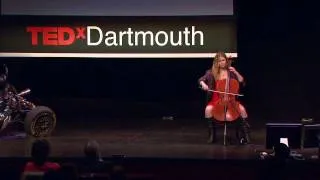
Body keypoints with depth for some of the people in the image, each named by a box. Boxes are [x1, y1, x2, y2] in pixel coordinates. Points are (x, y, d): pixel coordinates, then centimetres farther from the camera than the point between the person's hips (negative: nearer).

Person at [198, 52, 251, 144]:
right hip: (216, 99, 0)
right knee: (208, 109, -31)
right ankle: (212, 135, -13)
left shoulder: (231, 72, 8)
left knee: (242, 109, -27)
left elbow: (242, 82, 2)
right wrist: (203, 84, -22)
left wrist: (236, 72, -10)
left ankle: (246, 134, -13)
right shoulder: (211, 72, 7)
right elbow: (201, 80, 0)